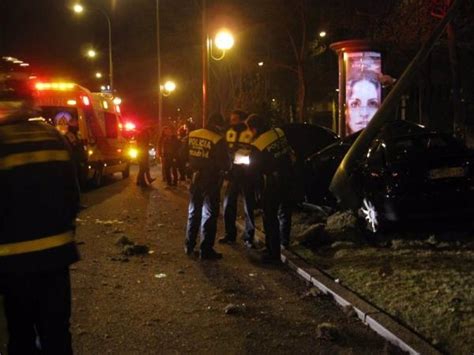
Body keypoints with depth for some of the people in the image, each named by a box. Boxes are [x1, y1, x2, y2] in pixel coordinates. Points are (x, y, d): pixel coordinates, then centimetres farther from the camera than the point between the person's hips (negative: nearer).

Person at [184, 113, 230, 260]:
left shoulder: (192, 135, -2)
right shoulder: (218, 140, -17)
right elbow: (225, 164, -14)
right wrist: (220, 167, 8)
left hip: (195, 178, 5)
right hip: (211, 181, -5)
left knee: (194, 212, 18)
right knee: (209, 214, 4)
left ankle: (189, 246, 23)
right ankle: (206, 249, 5)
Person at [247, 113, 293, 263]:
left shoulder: (258, 145, -20)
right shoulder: (279, 132, -4)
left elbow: (254, 167, -6)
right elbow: (290, 152, 9)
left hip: (272, 181, -7)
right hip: (287, 175, 7)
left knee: (270, 216, 0)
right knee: (284, 209, 24)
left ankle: (273, 252, 1)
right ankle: (284, 239, 41)